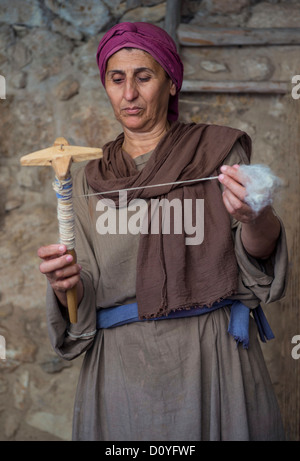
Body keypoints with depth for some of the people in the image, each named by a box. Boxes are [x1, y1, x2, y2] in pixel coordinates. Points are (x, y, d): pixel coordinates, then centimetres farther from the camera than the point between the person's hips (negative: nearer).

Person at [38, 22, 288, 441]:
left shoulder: (219, 151, 2)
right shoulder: (91, 181, 10)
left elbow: (259, 264, -3)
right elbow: (84, 304, 9)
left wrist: (255, 218, -25)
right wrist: (66, 285, -14)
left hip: (211, 357, -2)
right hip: (121, 367, 2)